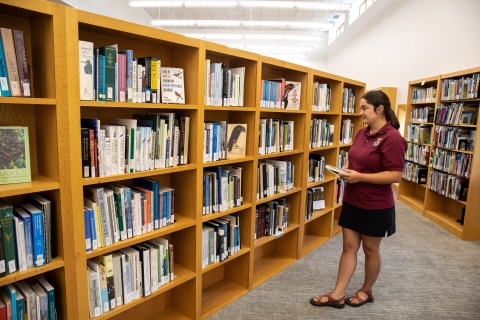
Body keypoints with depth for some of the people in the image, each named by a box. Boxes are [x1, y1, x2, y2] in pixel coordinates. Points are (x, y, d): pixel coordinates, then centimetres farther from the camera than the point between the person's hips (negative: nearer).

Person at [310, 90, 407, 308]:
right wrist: (347, 170, -3)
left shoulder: (392, 138, -18)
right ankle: (337, 295, 20)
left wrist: (360, 177, -24)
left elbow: (395, 175, -22)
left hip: (376, 207, -7)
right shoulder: (362, 132, 6)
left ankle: (366, 291, 35)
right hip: (352, 202, 7)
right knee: (349, 247, 11)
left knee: (370, 249, 13)